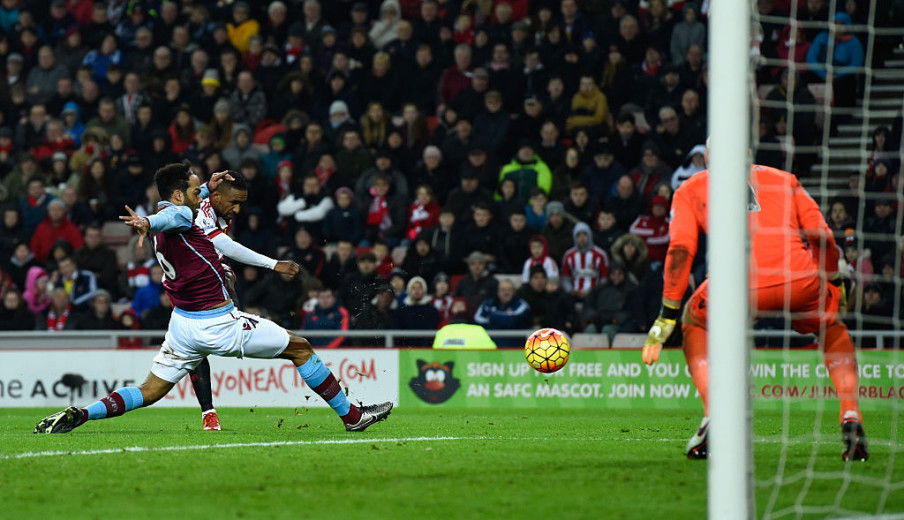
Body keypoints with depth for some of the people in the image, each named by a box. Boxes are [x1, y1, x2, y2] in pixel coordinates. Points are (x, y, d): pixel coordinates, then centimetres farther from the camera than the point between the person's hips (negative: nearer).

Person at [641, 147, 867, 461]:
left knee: (696, 325, 30)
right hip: (800, 278, 1)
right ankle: (851, 419, 15)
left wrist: (666, 318, 11)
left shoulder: (691, 189, 25)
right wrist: (835, 283, 37)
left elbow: (681, 250, 11)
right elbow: (822, 237, 22)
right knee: (832, 329, 32)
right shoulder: (784, 180, 29)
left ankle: (713, 418, 10)